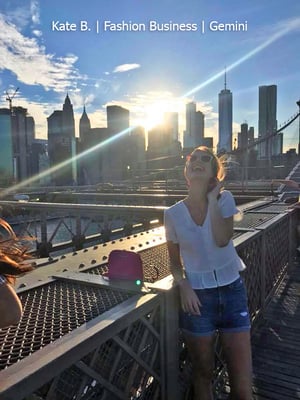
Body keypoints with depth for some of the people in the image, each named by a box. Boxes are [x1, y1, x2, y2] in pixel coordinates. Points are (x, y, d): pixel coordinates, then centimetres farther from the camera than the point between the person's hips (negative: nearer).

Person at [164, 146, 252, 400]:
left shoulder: (225, 199, -4)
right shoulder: (173, 214, -5)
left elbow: (222, 240, -22)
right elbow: (175, 263, 3)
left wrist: (212, 198, -16)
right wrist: (183, 286, -14)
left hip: (232, 291, 1)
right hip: (197, 296, 0)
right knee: (203, 375, 15)